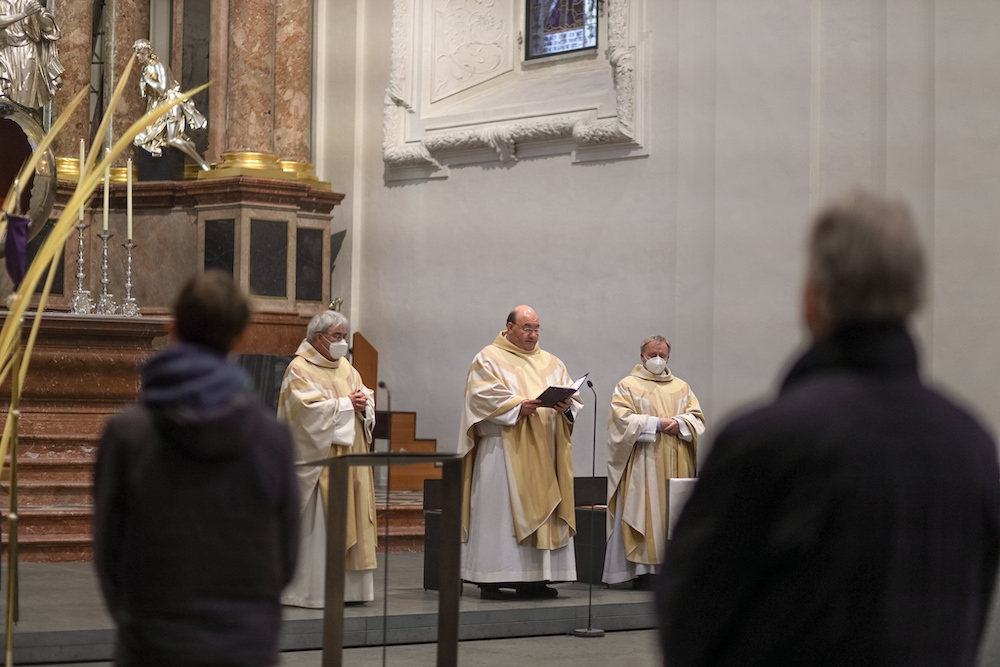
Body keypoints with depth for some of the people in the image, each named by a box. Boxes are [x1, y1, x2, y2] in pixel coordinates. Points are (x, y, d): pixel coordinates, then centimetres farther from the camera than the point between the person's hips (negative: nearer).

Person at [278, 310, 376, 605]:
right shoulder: (300, 369, -7)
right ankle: (309, 590, -6)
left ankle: (344, 586, 11)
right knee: (316, 524, -9)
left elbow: (367, 397, 16)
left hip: (348, 456, 8)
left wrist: (363, 403, -6)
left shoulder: (346, 367, 17)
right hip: (319, 457, -8)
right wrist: (345, 404, -14)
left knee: (350, 518, 6)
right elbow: (308, 408, -19)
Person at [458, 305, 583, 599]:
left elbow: (572, 396, 10)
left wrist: (566, 406, -13)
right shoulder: (489, 359, 3)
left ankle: (532, 579, 5)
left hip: (542, 449, 5)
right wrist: (517, 407, -21)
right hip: (503, 447, -5)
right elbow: (482, 396, -11)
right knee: (499, 510, -8)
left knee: (540, 507, 2)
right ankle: (491, 580, -7)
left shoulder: (550, 363, 18)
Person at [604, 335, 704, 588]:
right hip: (643, 464, -4)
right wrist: (657, 423, -13)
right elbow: (622, 419, -7)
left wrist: (679, 423, -11)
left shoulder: (682, 387, 18)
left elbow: (697, 417, 10)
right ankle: (642, 571, -11)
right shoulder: (627, 386, 6)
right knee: (645, 511, -10)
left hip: (676, 463, 4)